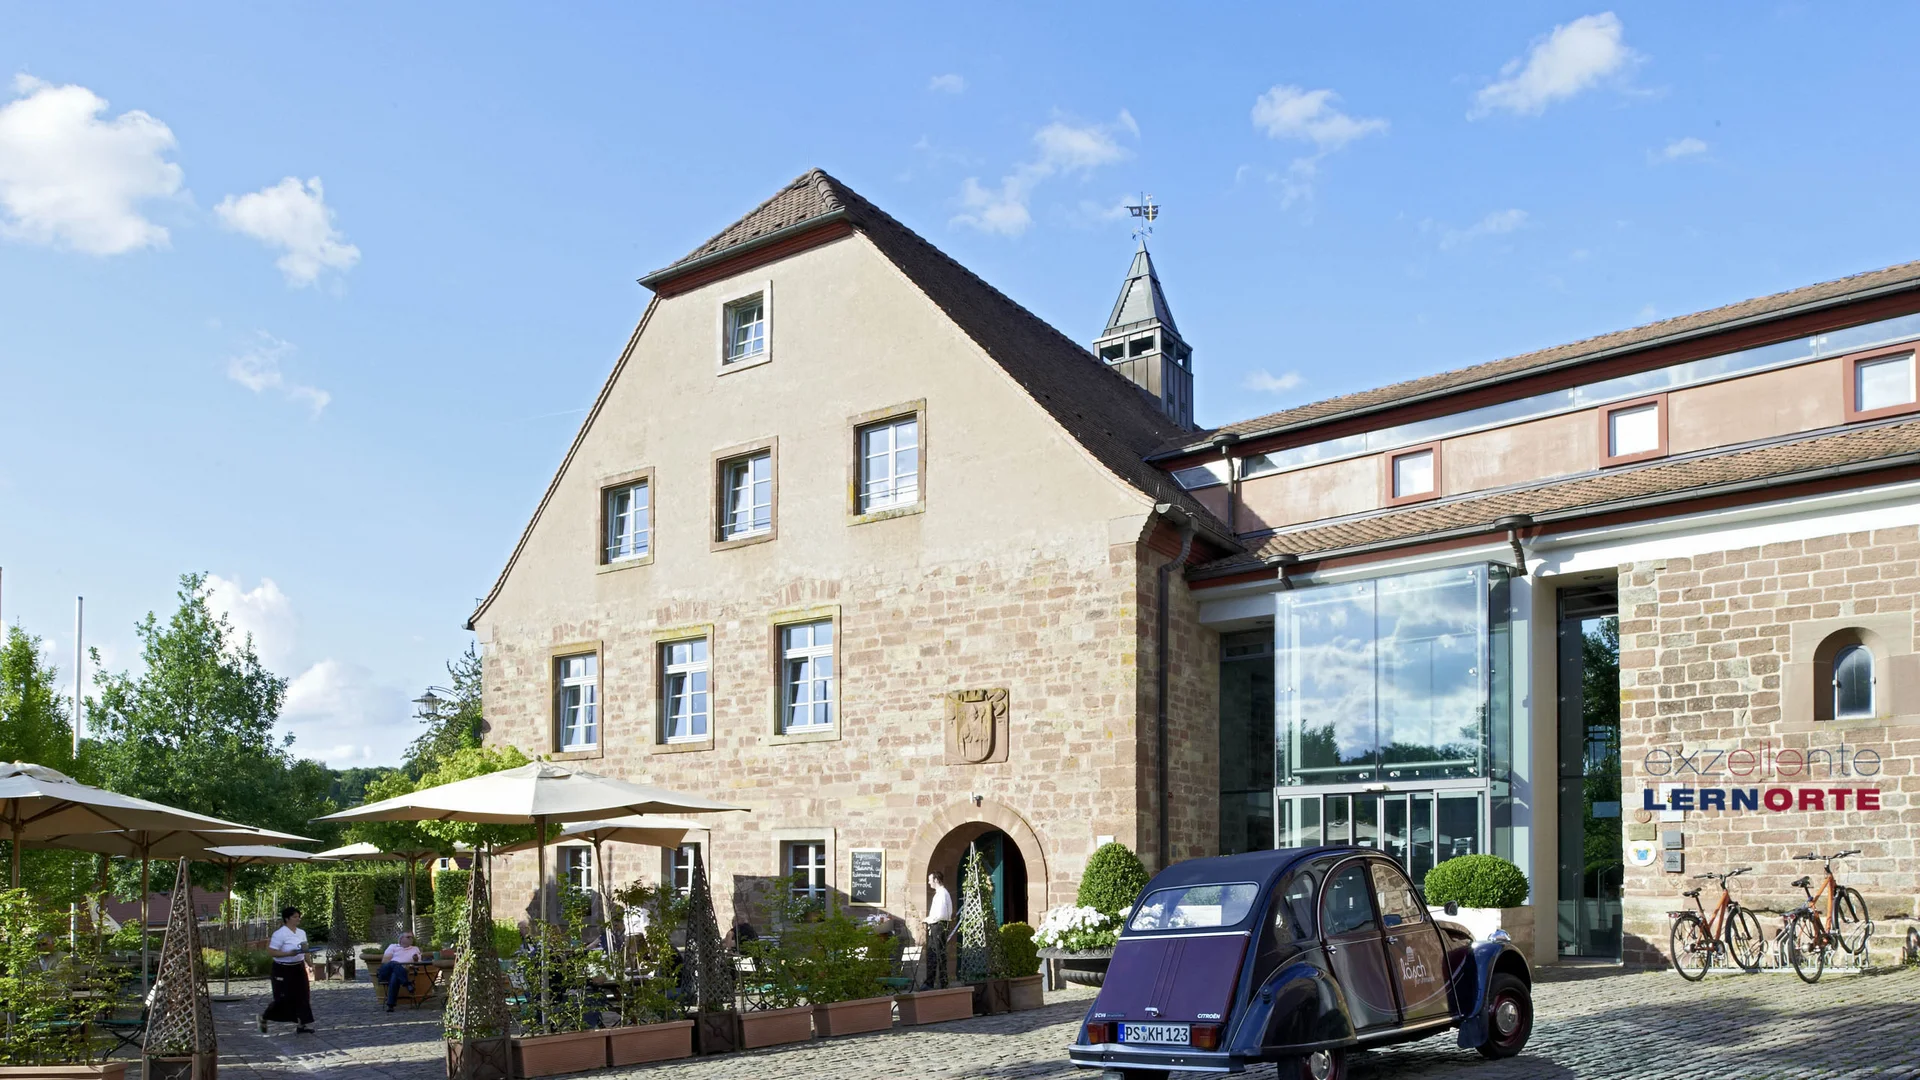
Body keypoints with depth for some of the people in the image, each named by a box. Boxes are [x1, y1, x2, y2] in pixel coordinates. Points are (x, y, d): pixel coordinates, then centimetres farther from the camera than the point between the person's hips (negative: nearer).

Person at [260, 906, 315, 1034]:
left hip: (299, 968, 7)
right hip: (283, 970, -7)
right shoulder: (280, 934, -15)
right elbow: (272, 951, -19)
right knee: (283, 998, -2)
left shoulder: (302, 933, 8)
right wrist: (289, 954, -28)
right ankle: (264, 1017, 24)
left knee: (303, 996, 1)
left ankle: (302, 1024, 6)